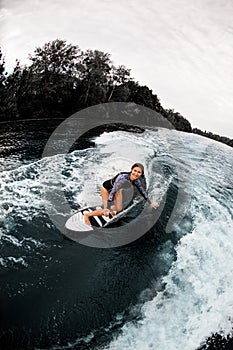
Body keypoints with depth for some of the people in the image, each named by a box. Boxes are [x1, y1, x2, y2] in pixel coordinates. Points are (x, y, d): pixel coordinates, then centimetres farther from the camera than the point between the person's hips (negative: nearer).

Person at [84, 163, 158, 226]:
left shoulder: (136, 181, -22)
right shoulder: (122, 177, -42)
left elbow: (142, 192, -2)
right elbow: (112, 192, -43)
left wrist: (150, 203, 7)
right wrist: (107, 208, -47)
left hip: (117, 189, 6)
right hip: (106, 188, -6)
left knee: (119, 209, 2)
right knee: (106, 212, -10)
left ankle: (111, 209, 35)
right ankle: (87, 215, 8)